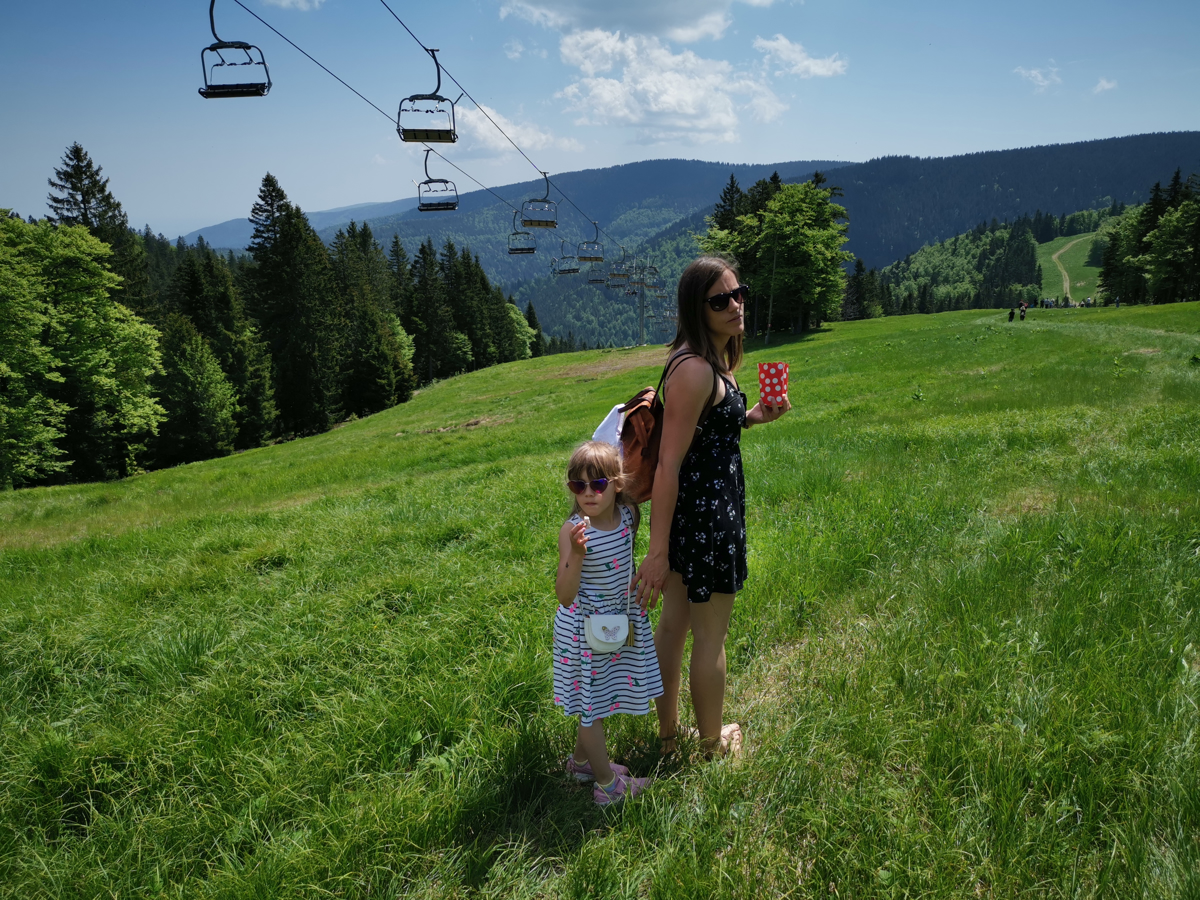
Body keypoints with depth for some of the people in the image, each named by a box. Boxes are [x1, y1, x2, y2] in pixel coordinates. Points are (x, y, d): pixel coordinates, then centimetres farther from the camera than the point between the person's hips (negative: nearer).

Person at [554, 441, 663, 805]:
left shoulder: (628, 515, -9)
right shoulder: (573, 530, -25)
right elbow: (565, 597, -28)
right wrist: (576, 554, -41)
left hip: (622, 620, 6)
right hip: (586, 628, -6)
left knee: (599, 700, 22)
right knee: (593, 705, 10)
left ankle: (581, 760, 44)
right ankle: (607, 785, 27)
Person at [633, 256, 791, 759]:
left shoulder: (713, 360, 8)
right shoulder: (695, 369, -22)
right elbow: (668, 464, -26)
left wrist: (752, 418, 8)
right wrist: (657, 552, -26)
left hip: (688, 507, 10)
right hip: (707, 510, -10)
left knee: (675, 621, 19)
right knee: (710, 632, 9)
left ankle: (668, 733, 36)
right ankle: (713, 744, 30)